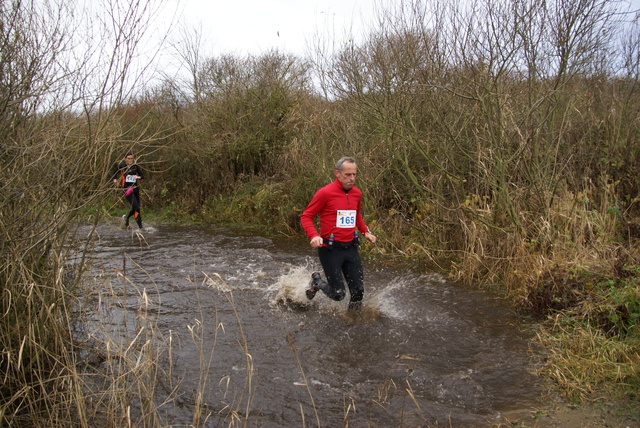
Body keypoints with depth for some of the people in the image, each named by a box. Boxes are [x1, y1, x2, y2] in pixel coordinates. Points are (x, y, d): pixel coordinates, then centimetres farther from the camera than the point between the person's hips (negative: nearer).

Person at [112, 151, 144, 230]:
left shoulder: (136, 166, 3)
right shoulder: (121, 166, -4)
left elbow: (142, 175, 8)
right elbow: (113, 175, 6)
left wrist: (138, 177, -13)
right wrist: (115, 181, -12)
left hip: (135, 188, 5)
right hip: (127, 189, -4)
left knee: (135, 208, 12)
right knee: (137, 208, -15)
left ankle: (126, 217, 43)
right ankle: (140, 227, -6)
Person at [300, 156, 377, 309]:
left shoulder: (357, 193, 7)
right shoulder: (325, 193, -12)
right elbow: (306, 216, -7)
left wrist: (365, 231, 12)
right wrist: (314, 236, -24)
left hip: (351, 248, 6)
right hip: (331, 249, -6)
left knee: (358, 291, 4)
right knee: (338, 294, -4)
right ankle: (316, 281, 25)